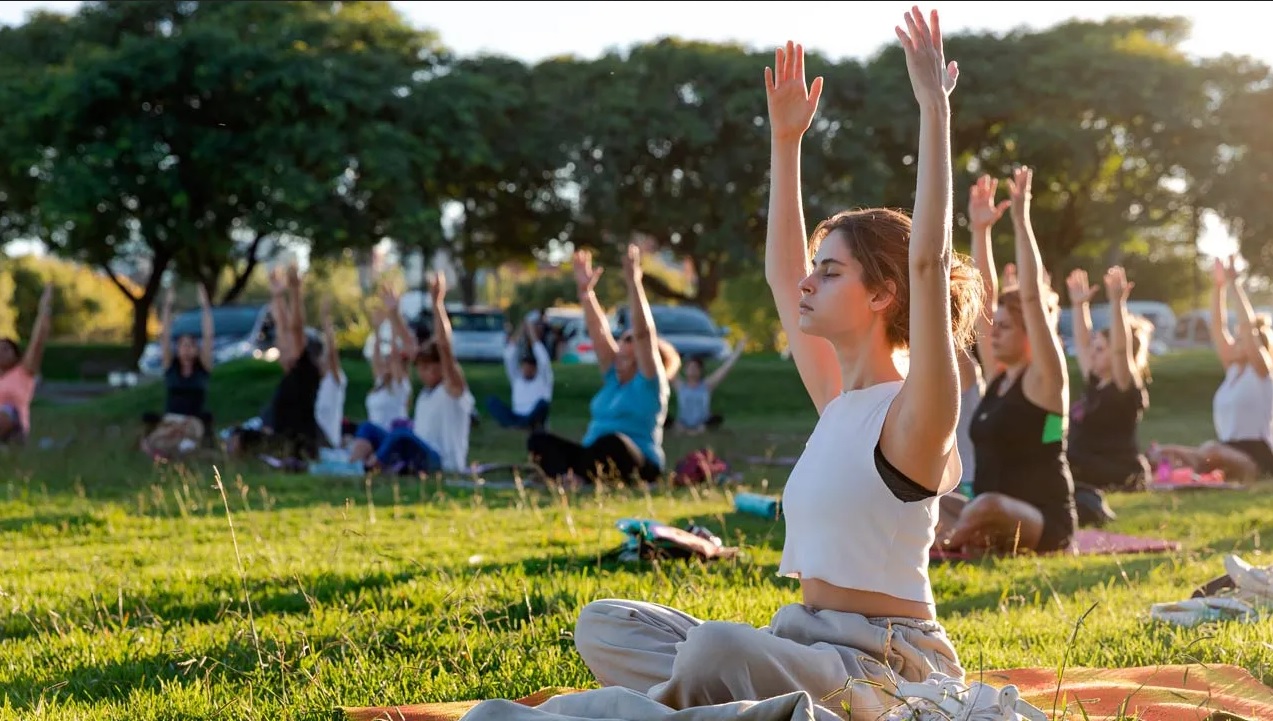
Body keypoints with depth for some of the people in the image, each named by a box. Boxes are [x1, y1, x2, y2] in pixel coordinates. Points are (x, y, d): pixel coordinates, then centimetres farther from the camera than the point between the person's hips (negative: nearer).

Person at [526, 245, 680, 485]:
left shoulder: (650, 383, -1)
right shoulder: (613, 377, 18)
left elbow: (644, 332, -14)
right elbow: (598, 332, 12)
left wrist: (633, 283, -20)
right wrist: (585, 291, 3)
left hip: (636, 467, -8)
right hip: (594, 458, 8)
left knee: (611, 442, -41)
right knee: (539, 440, -11)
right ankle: (570, 480, -36)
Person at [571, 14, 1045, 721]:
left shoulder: (914, 413, -11)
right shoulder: (838, 396, 12)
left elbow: (928, 258, -24)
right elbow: (780, 275, 23)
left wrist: (934, 110, -25)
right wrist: (786, 141, 23)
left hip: (889, 662, -9)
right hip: (805, 640, 9)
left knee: (719, 645, -38)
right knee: (603, 626, 2)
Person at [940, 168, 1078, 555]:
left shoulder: (1044, 377, -8)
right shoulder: (997, 375, 11)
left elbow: (1032, 296, -18)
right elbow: (983, 296, 12)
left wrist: (1021, 220, -19)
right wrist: (980, 229, 8)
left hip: (1043, 523, -8)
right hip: (995, 515, 8)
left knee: (989, 506, -38)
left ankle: (945, 542, -13)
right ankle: (978, 539, -22)